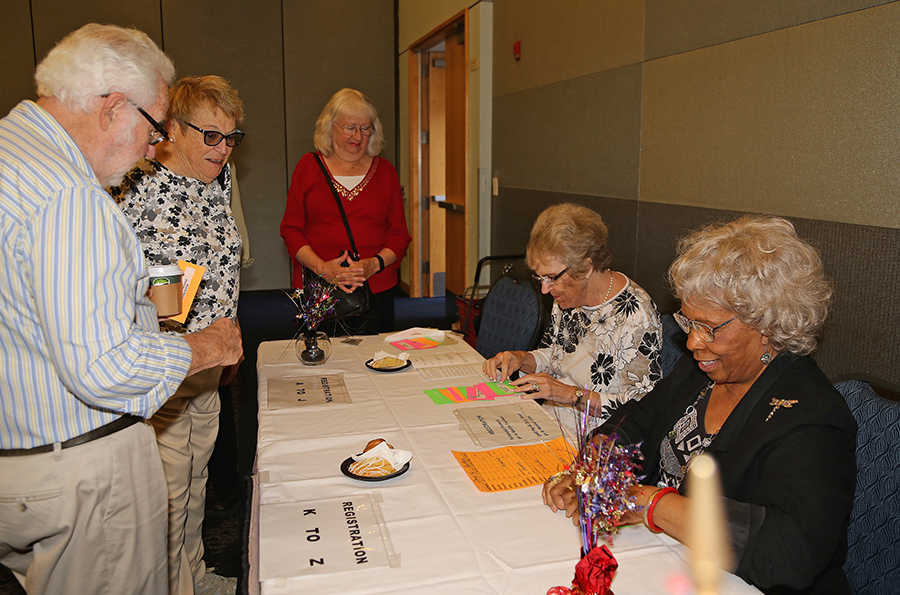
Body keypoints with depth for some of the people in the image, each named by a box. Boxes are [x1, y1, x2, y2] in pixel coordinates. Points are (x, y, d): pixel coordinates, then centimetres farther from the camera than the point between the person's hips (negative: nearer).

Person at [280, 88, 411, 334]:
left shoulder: (384, 170, 11)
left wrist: (374, 264, -11)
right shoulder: (309, 166, 7)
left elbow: (399, 233, 8)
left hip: (376, 290, 1)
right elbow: (291, 228, 4)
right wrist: (321, 268, -12)